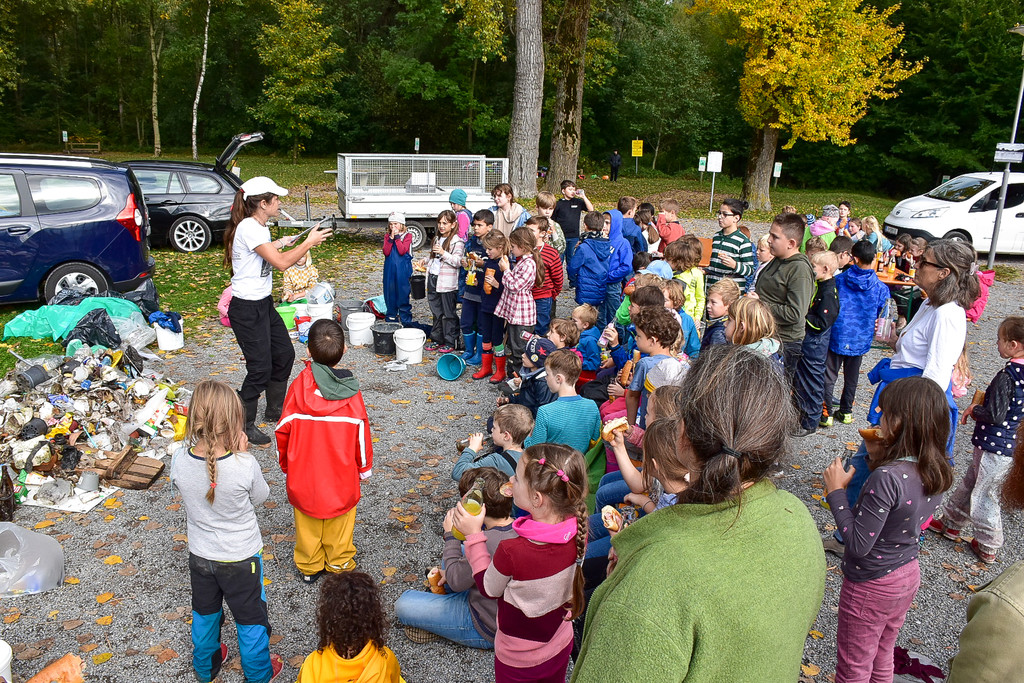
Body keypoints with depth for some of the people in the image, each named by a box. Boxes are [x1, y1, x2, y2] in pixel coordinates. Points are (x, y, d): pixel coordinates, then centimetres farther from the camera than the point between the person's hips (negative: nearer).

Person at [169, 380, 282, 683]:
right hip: (241, 557, -3)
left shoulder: (179, 459, -22)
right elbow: (260, 496, -12)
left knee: (204, 613, 29)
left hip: (200, 555, 4)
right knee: (250, 617, 20)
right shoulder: (245, 465, -33)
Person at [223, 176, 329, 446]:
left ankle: (274, 410, 36)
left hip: (264, 304, 10)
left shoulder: (258, 227, 9)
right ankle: (243, 426, 15)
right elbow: (281, 263, -27)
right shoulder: (249, 228, -22)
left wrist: (277, 245, 10)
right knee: (260, 368, -2)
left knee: (284, 354, 18)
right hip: (247, 309, -10)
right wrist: (309, 242, -17)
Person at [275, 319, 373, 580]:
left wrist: (286, 465, 10)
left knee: (307, 522, 18)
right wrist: (364, 467, 9)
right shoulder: (351, 393, -17)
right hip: (342, 478, 0)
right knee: (340, 522, 19)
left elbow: (284, 430, -6)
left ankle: (309, 567, 34)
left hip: (303, 475, 1)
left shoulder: (299, 387, -15)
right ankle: (340, 564, 35)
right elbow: (361, 432, -7)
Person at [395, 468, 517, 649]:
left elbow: (456, 581, -20)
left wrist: (451, 536, -12)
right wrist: (455, 571, 5)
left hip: (486, 630, -8)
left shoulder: (486, 542, -35)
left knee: (403, 604, -8)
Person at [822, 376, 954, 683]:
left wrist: (836, 490, -21)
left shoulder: (887, 477, -34)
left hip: (869, 587, -7)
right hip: (908, 576, 7)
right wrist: (877, 460, 0)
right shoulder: (938, 472, -9)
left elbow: (858, 545, -29)